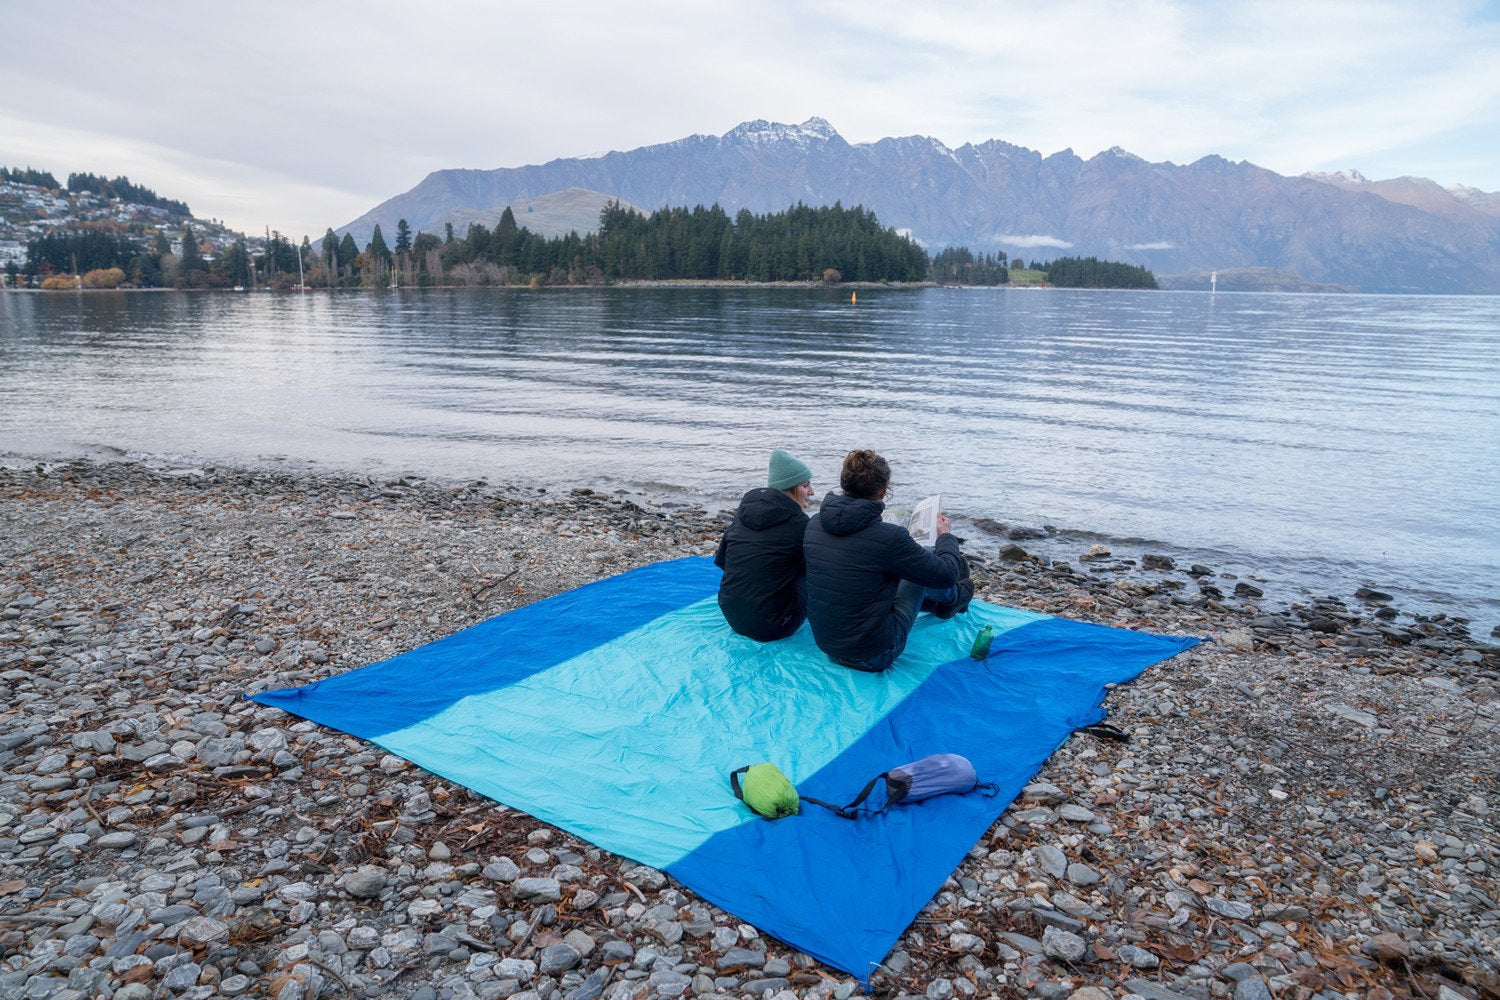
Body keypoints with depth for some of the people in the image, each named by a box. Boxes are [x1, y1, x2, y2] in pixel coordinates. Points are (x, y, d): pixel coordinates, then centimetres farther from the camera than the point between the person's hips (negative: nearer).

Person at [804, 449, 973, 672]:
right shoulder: (889, 537, -24)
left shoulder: (813, 524, -7)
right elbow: (945, 575, -11)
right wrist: (946, 535, 9)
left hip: (824, 643, 6)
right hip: (874, 656, -6)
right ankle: (954, 598, 44)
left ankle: (944, 601, 53)